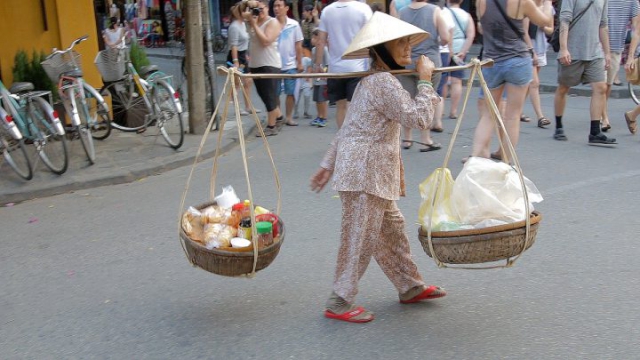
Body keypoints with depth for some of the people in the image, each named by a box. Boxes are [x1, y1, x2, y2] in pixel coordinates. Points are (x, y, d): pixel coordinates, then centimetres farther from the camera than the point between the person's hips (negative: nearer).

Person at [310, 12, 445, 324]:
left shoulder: (372, 81, 16)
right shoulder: (384, 82, -16)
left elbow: (348, 127, 17)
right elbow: (420, 118, -21)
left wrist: (329, 164, 18)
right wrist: (425, 80, -11)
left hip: (372, 173, 10)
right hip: (366, 173, -10)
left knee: (391, 228, 18)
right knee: (360, 239, -2)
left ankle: (410, 287, 32)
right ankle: (339, 304, 10)